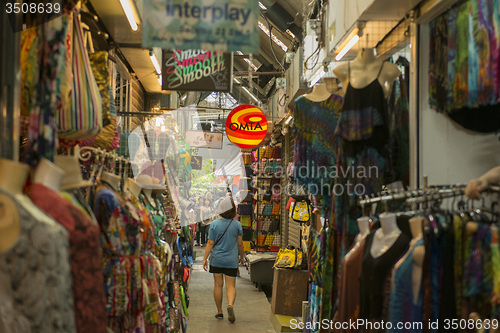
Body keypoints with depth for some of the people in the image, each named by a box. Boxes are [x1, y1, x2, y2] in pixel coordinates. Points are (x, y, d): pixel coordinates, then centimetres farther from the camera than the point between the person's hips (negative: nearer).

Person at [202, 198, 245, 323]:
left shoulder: (214, 224, -6)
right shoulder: (237, 224, -4)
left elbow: (210, 243, -6)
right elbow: (240, 244, 1)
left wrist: (205, 258, 0)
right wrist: (242, 257, 16)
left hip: (216, 260, 0)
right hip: (231, 261, 0)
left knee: (218, 285, 10)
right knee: (231, 286, 3)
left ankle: (219, 312, 17)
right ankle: (230, 304, -24)